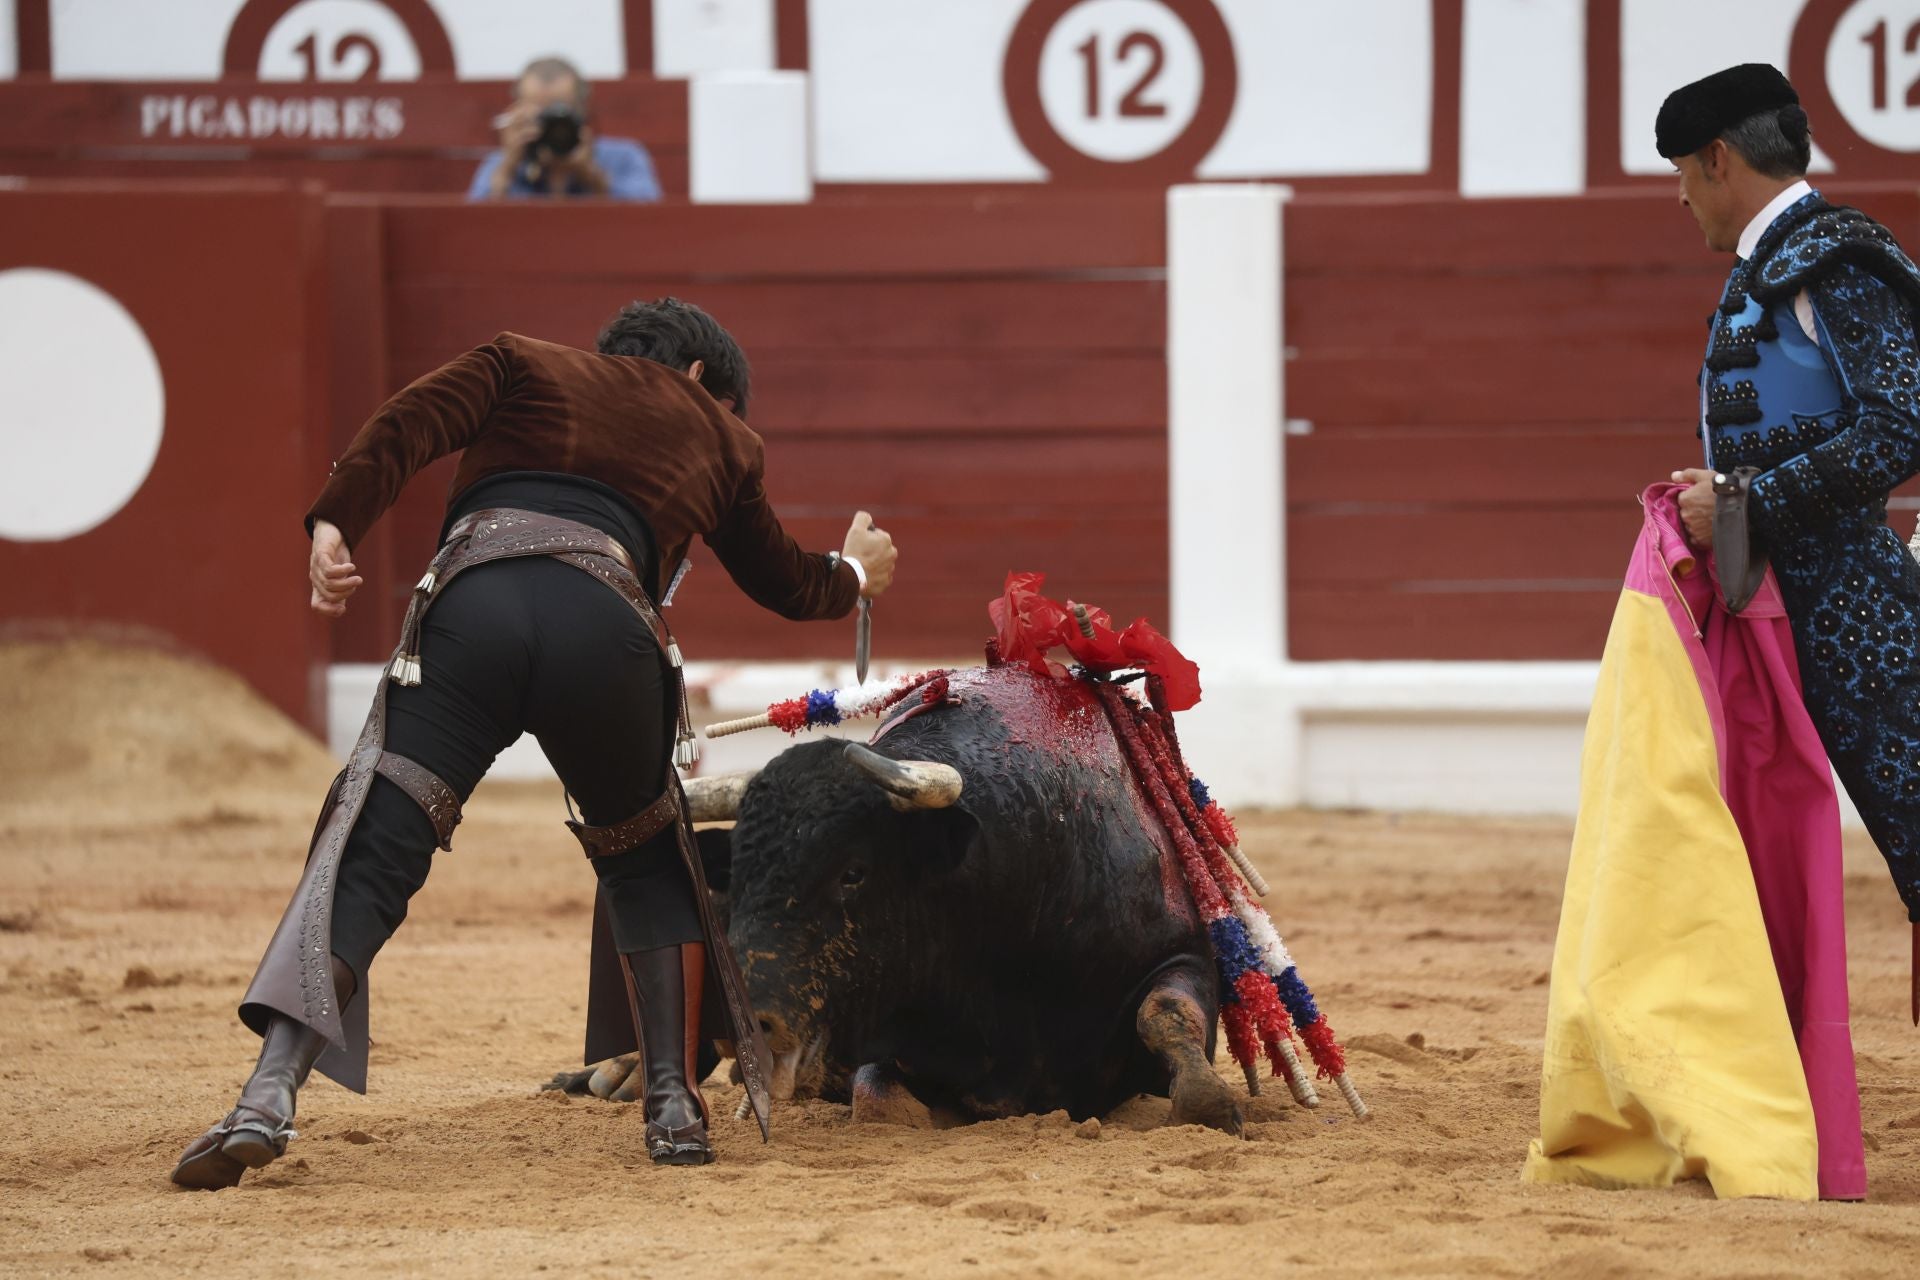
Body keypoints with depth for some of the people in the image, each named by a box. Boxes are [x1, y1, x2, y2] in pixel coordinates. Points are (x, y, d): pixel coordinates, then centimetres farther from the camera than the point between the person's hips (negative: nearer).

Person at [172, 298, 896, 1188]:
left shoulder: (523, 364, 30)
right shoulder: (718, 438, 32)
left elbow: (406, 427, 9)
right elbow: (782, 584, 48)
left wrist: (333, 524, -4)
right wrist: (855, 574, 69)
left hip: (472, 605, -1)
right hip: (607, 629, 1)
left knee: (371, 857, -5)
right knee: (645, 860, 27)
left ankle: (269, 1098, -22)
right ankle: (674, 1105, 19)